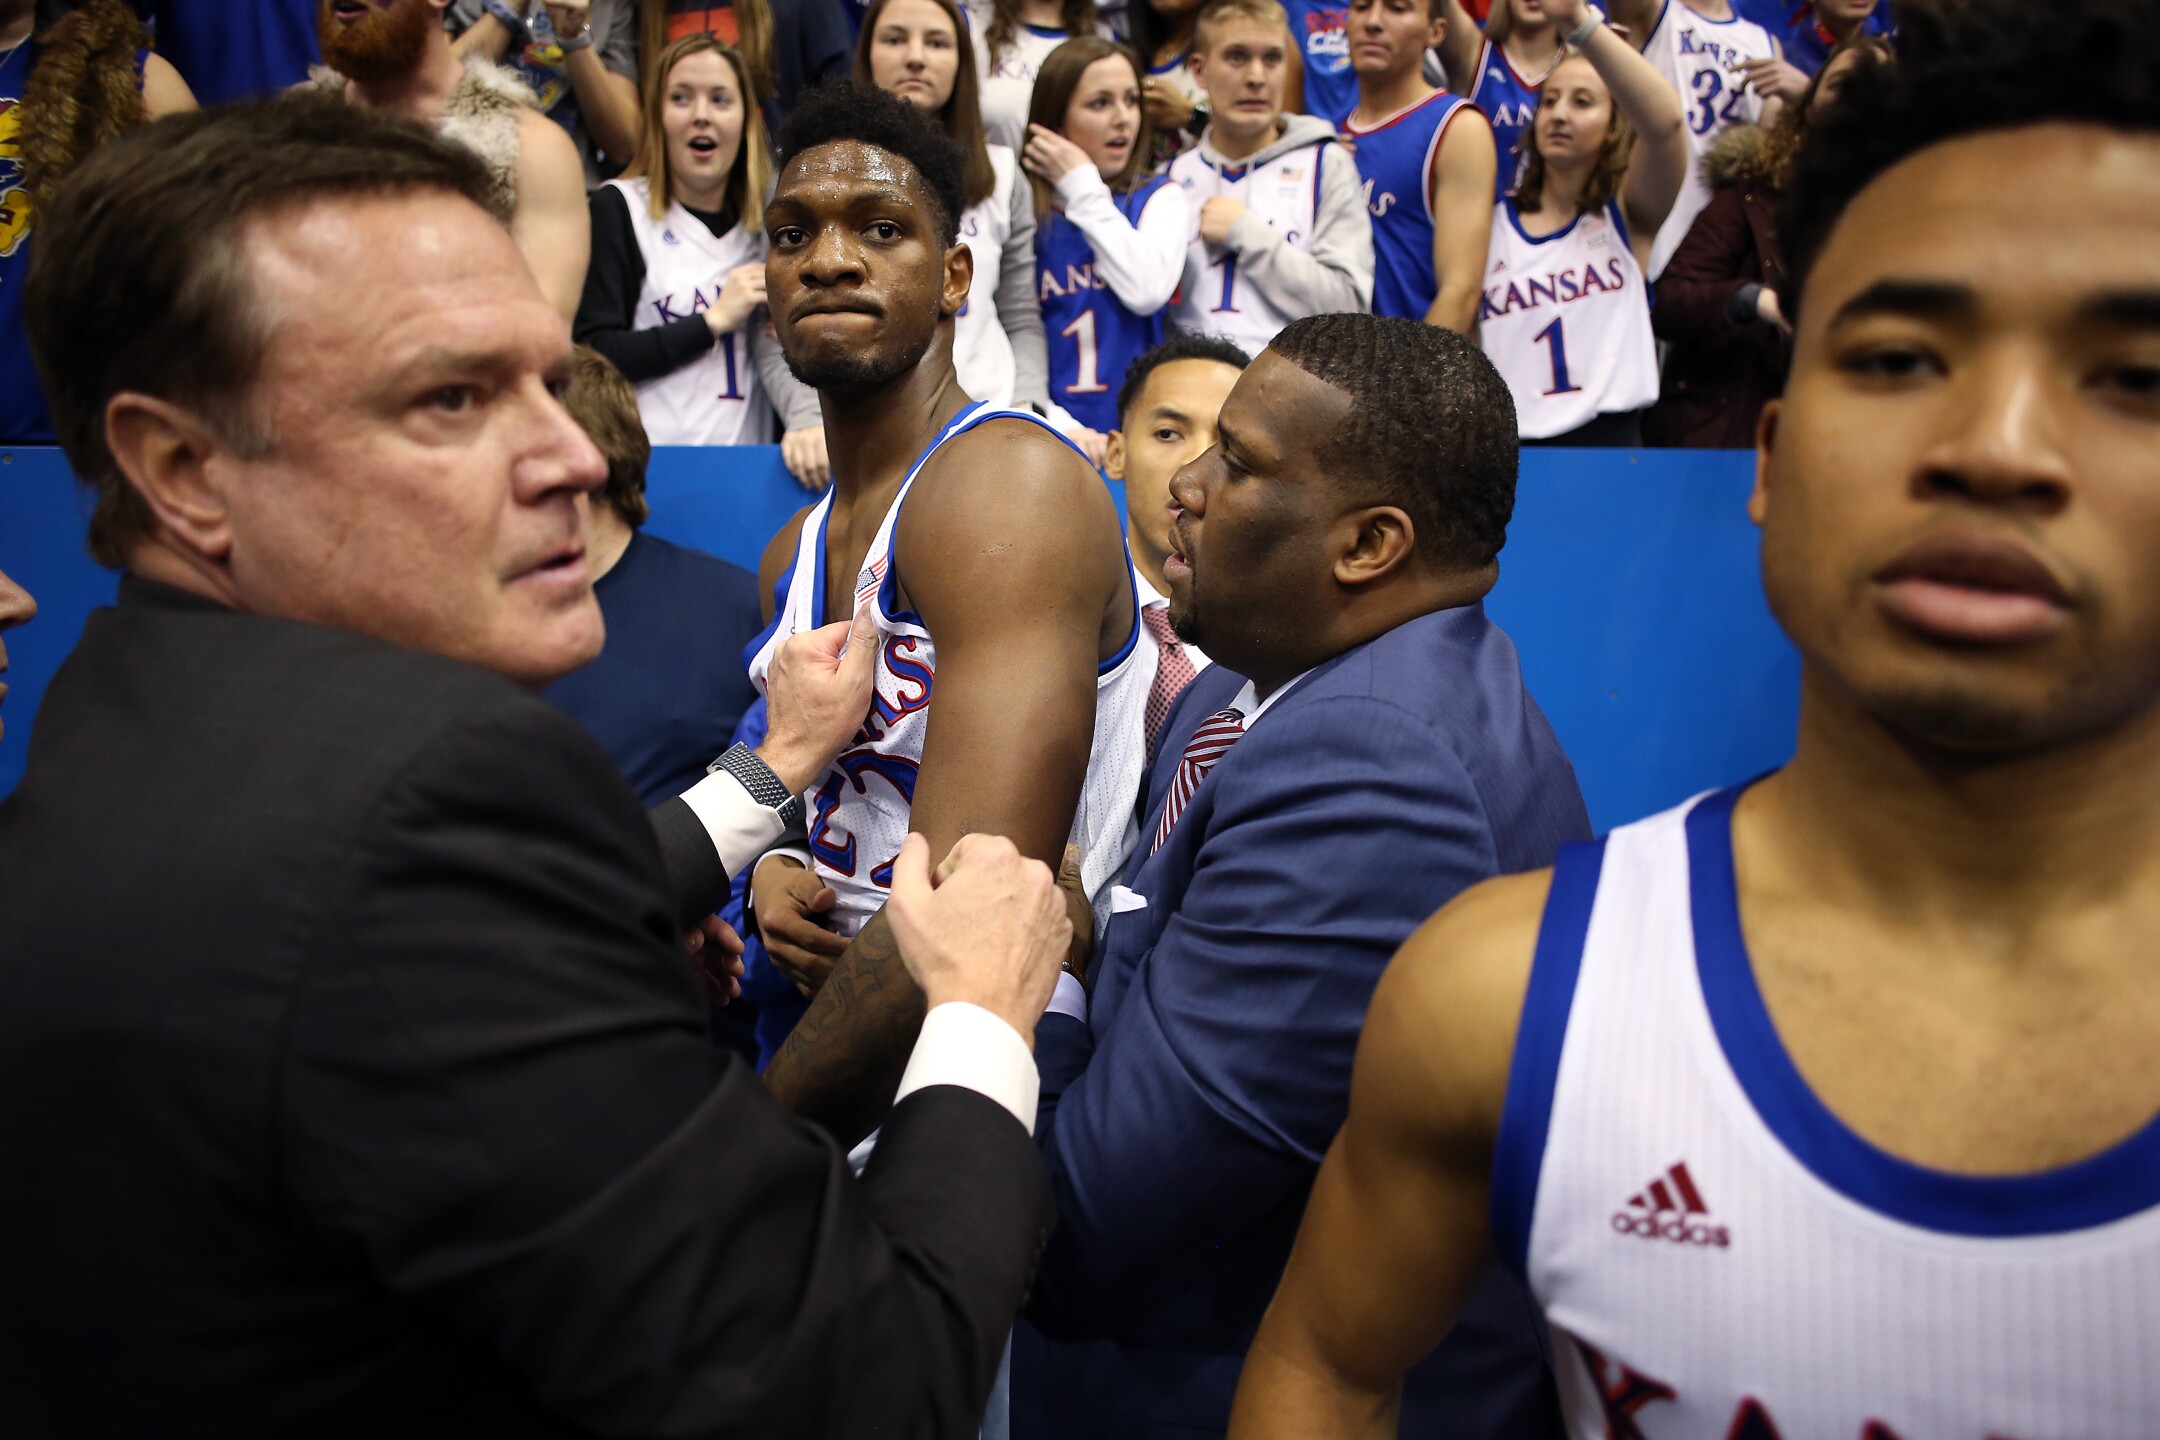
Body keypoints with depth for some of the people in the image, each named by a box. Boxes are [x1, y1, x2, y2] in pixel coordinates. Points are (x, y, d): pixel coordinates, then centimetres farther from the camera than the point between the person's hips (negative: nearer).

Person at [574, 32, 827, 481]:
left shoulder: (768, 221, 13)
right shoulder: (616, 208, 3)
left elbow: (787, 342, -1)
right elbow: (593, 355, -5)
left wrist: (810, 420, -20)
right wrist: (715, 320, -5)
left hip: (741, 464, 4)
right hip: (640, 463, -4)